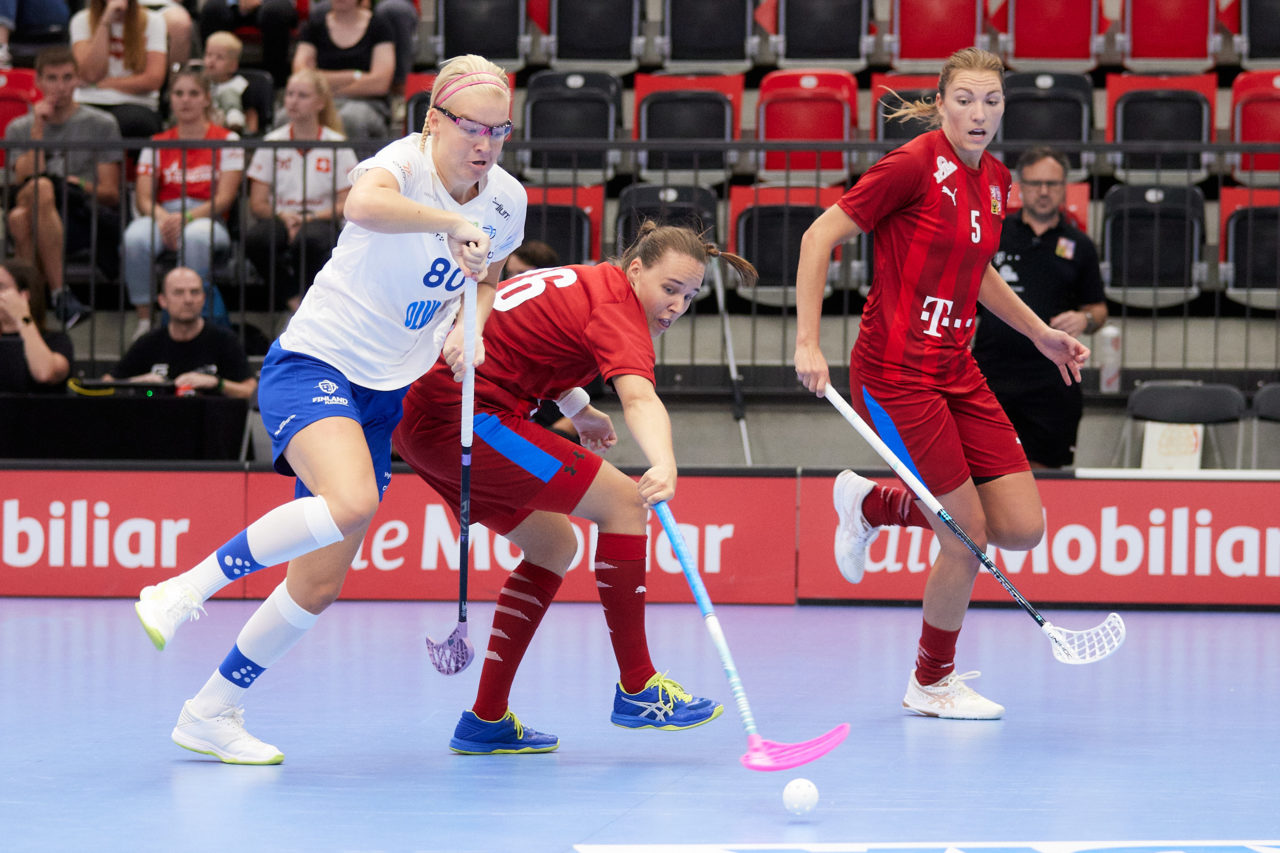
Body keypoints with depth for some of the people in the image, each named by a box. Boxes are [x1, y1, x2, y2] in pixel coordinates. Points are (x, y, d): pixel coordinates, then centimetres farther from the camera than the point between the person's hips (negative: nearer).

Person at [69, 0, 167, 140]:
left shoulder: (152, 21, 5)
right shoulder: (82, 21, 6)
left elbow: (153, 80, -5)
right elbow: (91, 74, -10)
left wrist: (103, 84, -4)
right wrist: (106, 22, -11)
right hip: (90, 102, 0)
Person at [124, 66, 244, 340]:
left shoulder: (226, 140, 9)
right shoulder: (157, 143, 16)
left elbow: (224, 197, -2)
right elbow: (143, 198, 6)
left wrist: (187, 217, -19)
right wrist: (163, 218, -18)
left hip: (208, 220, -2)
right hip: (163, 217, 2)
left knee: (195, 236, -41)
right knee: (135, 237, -34)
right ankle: (144, 322, -27)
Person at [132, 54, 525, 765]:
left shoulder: (506, 199, 2)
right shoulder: (405, 162, -18)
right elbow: (362, 204, -42)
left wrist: (466, 328, 0)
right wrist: (451, 223, -49)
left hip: (384, 395, 7)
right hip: (312, 364, -7)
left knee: (319, 585, 3)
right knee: (351, 502, -35)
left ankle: (211, 713, 19)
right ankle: (183, 591, -19)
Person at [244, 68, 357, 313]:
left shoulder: (336, 144, 4)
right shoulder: (272, 143, 9)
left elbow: (347, 205, -1)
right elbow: (257, 203, 5)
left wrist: (310, 218, -17)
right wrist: (283, 217, -16)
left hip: (321, 221, -2)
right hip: (280, 220, 2)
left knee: (309, 240, -39)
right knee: (254, 239, -34)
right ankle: (295, 300, -18)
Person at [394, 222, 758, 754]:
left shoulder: (580, 283, 17)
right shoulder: (616, 306, -12)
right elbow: (639, 398, -33)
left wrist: (578, 410, 38)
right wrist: (664, 465, -49)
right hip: (460, 416, -11)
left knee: (554, 545, 17)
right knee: (623, 503, -9)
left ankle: (486, 720, 14)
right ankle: (636, 689, -3)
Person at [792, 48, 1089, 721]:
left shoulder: (996, 180, 8)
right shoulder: (913, 166, -15)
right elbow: (819, 237, -12)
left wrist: (1039, 332, 21)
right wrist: (807, 343, -17)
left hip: (956, 372, 8)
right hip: (895, 374, -8)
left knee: (1022, 527, 1)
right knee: (967, 535, -7)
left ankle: (871, 505, 24)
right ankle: (931, 684, 17)